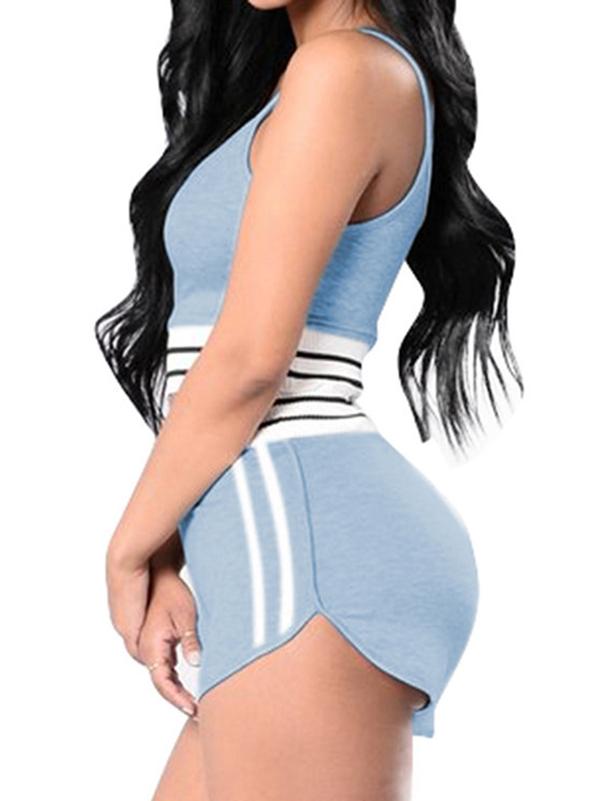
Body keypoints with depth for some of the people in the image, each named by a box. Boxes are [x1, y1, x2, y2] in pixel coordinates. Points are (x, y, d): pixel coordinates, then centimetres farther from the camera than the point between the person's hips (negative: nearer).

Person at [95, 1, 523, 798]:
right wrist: (164, 561, 11)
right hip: (302, 546, 10)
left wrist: (129, 550, -3)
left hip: (306, 549, -10)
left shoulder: (344, 69, -9)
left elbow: (249, 358, -15)